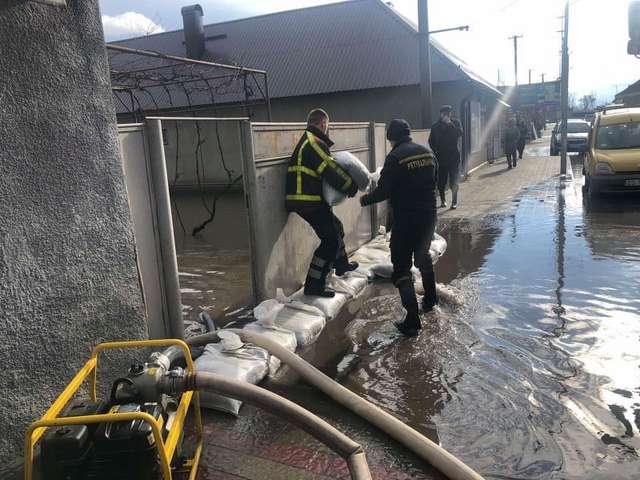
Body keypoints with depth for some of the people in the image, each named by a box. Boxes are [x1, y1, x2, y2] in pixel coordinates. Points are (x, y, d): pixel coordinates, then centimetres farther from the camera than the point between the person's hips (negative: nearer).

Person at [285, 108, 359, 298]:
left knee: (336, 226, 26)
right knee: (330, 240, -7)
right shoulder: (315, 143, -15)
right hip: (310, 202, -11)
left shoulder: (307, 141, 19)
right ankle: (314, 285, -5)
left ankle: (341, 264, 45)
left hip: (309, 200, 11)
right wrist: (351, 186, -7)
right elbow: (330, 171, -20)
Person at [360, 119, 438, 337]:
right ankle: (430, 299, 43)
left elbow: (384, 191, -16)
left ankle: (412, 321, -4)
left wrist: (364, 200, 1)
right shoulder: (427, 152, 6)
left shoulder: (395, 156, -15)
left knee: (402, 268, -1)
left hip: (405, 219, -7)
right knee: (423, 256, 28)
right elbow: (434, 181, 15)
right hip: (429, 215, 7)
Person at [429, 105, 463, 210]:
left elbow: (459, 133, -16)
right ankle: (443, 200, 13)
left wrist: (450, 124, -21)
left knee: (453, 181, -5)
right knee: (441, 180, 1)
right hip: (441, 157, 2)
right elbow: (431, 141, 6)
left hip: (453, 155, -1)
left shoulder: (455, 123, 3)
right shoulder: (436, 126, 6)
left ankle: (454, 202, 0)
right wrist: (435, 151, -6)